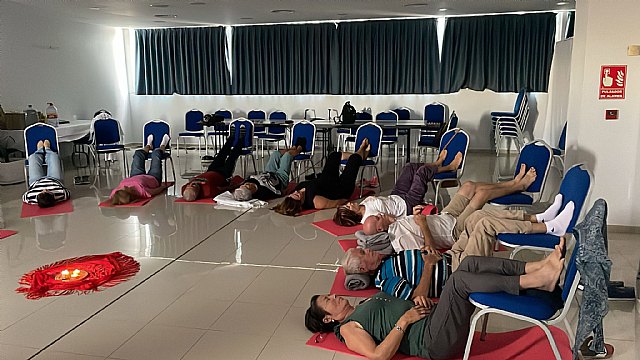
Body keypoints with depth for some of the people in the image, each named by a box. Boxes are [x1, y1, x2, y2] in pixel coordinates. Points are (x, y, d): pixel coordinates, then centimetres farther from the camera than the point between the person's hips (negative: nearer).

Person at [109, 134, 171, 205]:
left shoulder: (115, 193, -43)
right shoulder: (140, 190, -53)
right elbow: (156, 191, -37)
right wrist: (164, 186, -19)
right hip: (153, 178, -3)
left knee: (138, 154, 23)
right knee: (156, 154, 18)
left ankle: (148, 146, 64)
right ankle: (162, 146, 60)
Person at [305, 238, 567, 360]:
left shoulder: (370, 301, 29)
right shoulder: (348, 328, 4)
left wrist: (423, 302, 8)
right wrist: (403, 321, -13)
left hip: (433, 319, 8)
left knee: (471, 263, -8)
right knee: (459, 279, -27)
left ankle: (538, 268, -18)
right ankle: (536, 281, -28)